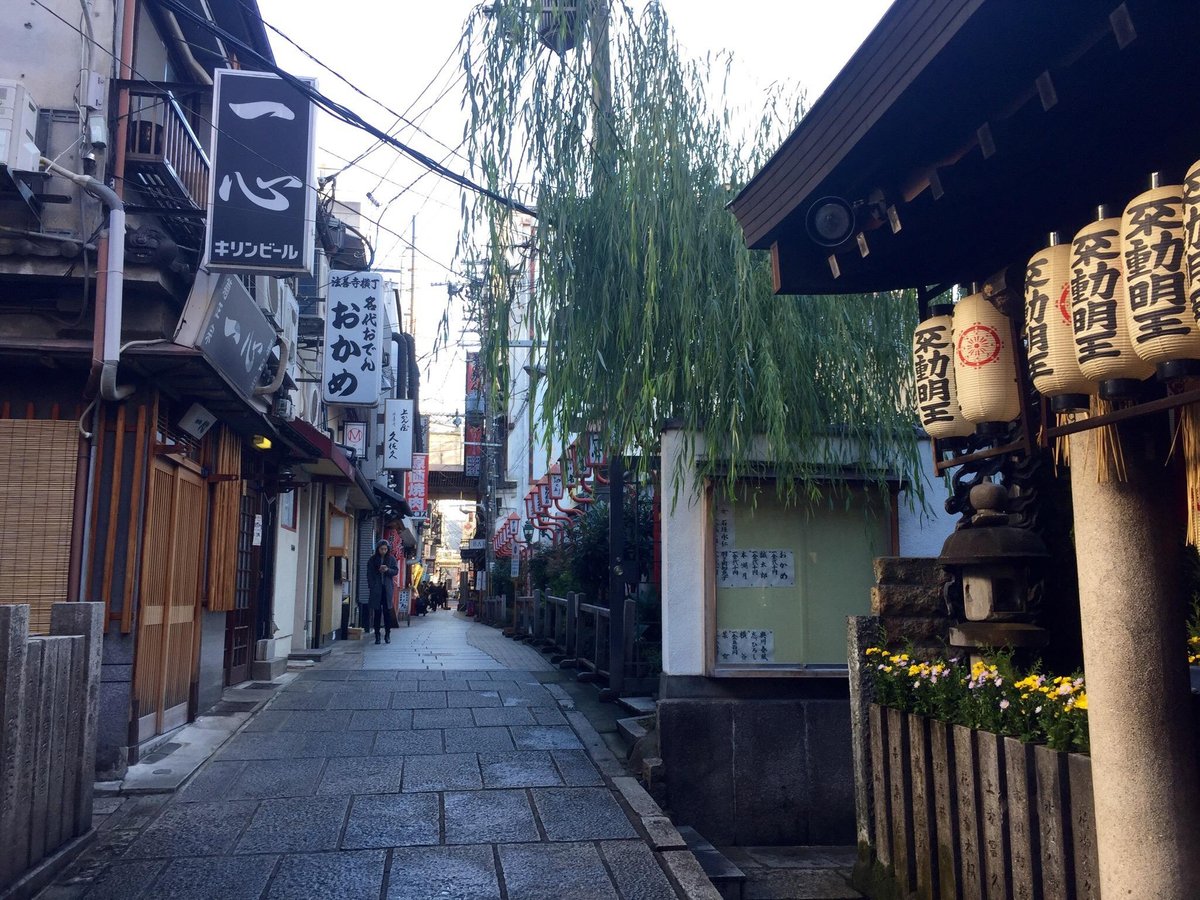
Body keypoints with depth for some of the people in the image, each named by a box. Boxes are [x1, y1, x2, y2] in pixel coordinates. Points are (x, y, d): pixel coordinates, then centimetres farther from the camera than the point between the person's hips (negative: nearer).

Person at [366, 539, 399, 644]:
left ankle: (387, 635, 5)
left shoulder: (391, 559, 7)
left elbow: (396, 571, 6)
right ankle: (377, 635, 4)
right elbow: (369, 574, 4)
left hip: (387, 588, 0)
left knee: (387, 611, -2)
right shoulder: (373, 559, 5)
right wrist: (371, 587, -6)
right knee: (377, 612, 0)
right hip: (376, 588, 0)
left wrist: (388, 570, -15)